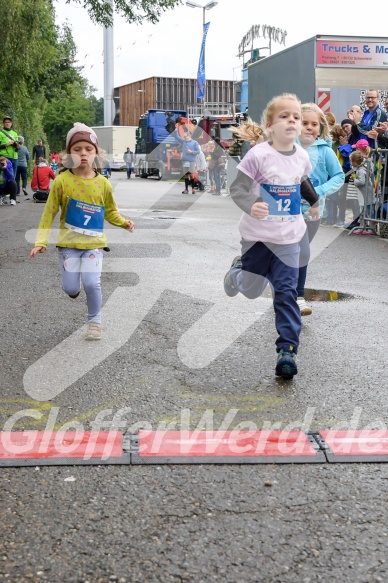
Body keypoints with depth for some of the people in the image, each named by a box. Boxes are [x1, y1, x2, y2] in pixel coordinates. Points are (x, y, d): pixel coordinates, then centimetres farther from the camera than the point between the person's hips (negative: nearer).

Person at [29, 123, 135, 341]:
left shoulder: (102, 183, -3)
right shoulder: (62, 181, -9)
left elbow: (111, 212, 12)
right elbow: (49, 213, -4)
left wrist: (124, 223, -6)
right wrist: (41, 241, -10)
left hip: (94, 243, 0)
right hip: (68, 243, 0)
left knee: (92, 283, -14)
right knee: (71, 288, -1)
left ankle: (95, 321, 10)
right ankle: (74, 288, 39)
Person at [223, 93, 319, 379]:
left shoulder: (302, 156, -2)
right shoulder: (258, 155, -18)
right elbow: (237, 188, -20)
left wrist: (315, 202, 35)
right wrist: (250, 205, -41)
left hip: (288, 237, 3)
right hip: (257, 234, -2)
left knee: (286, 292, -5)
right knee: (251, 290, 13)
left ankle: (288, 349, -3)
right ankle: (238, 269, 47)